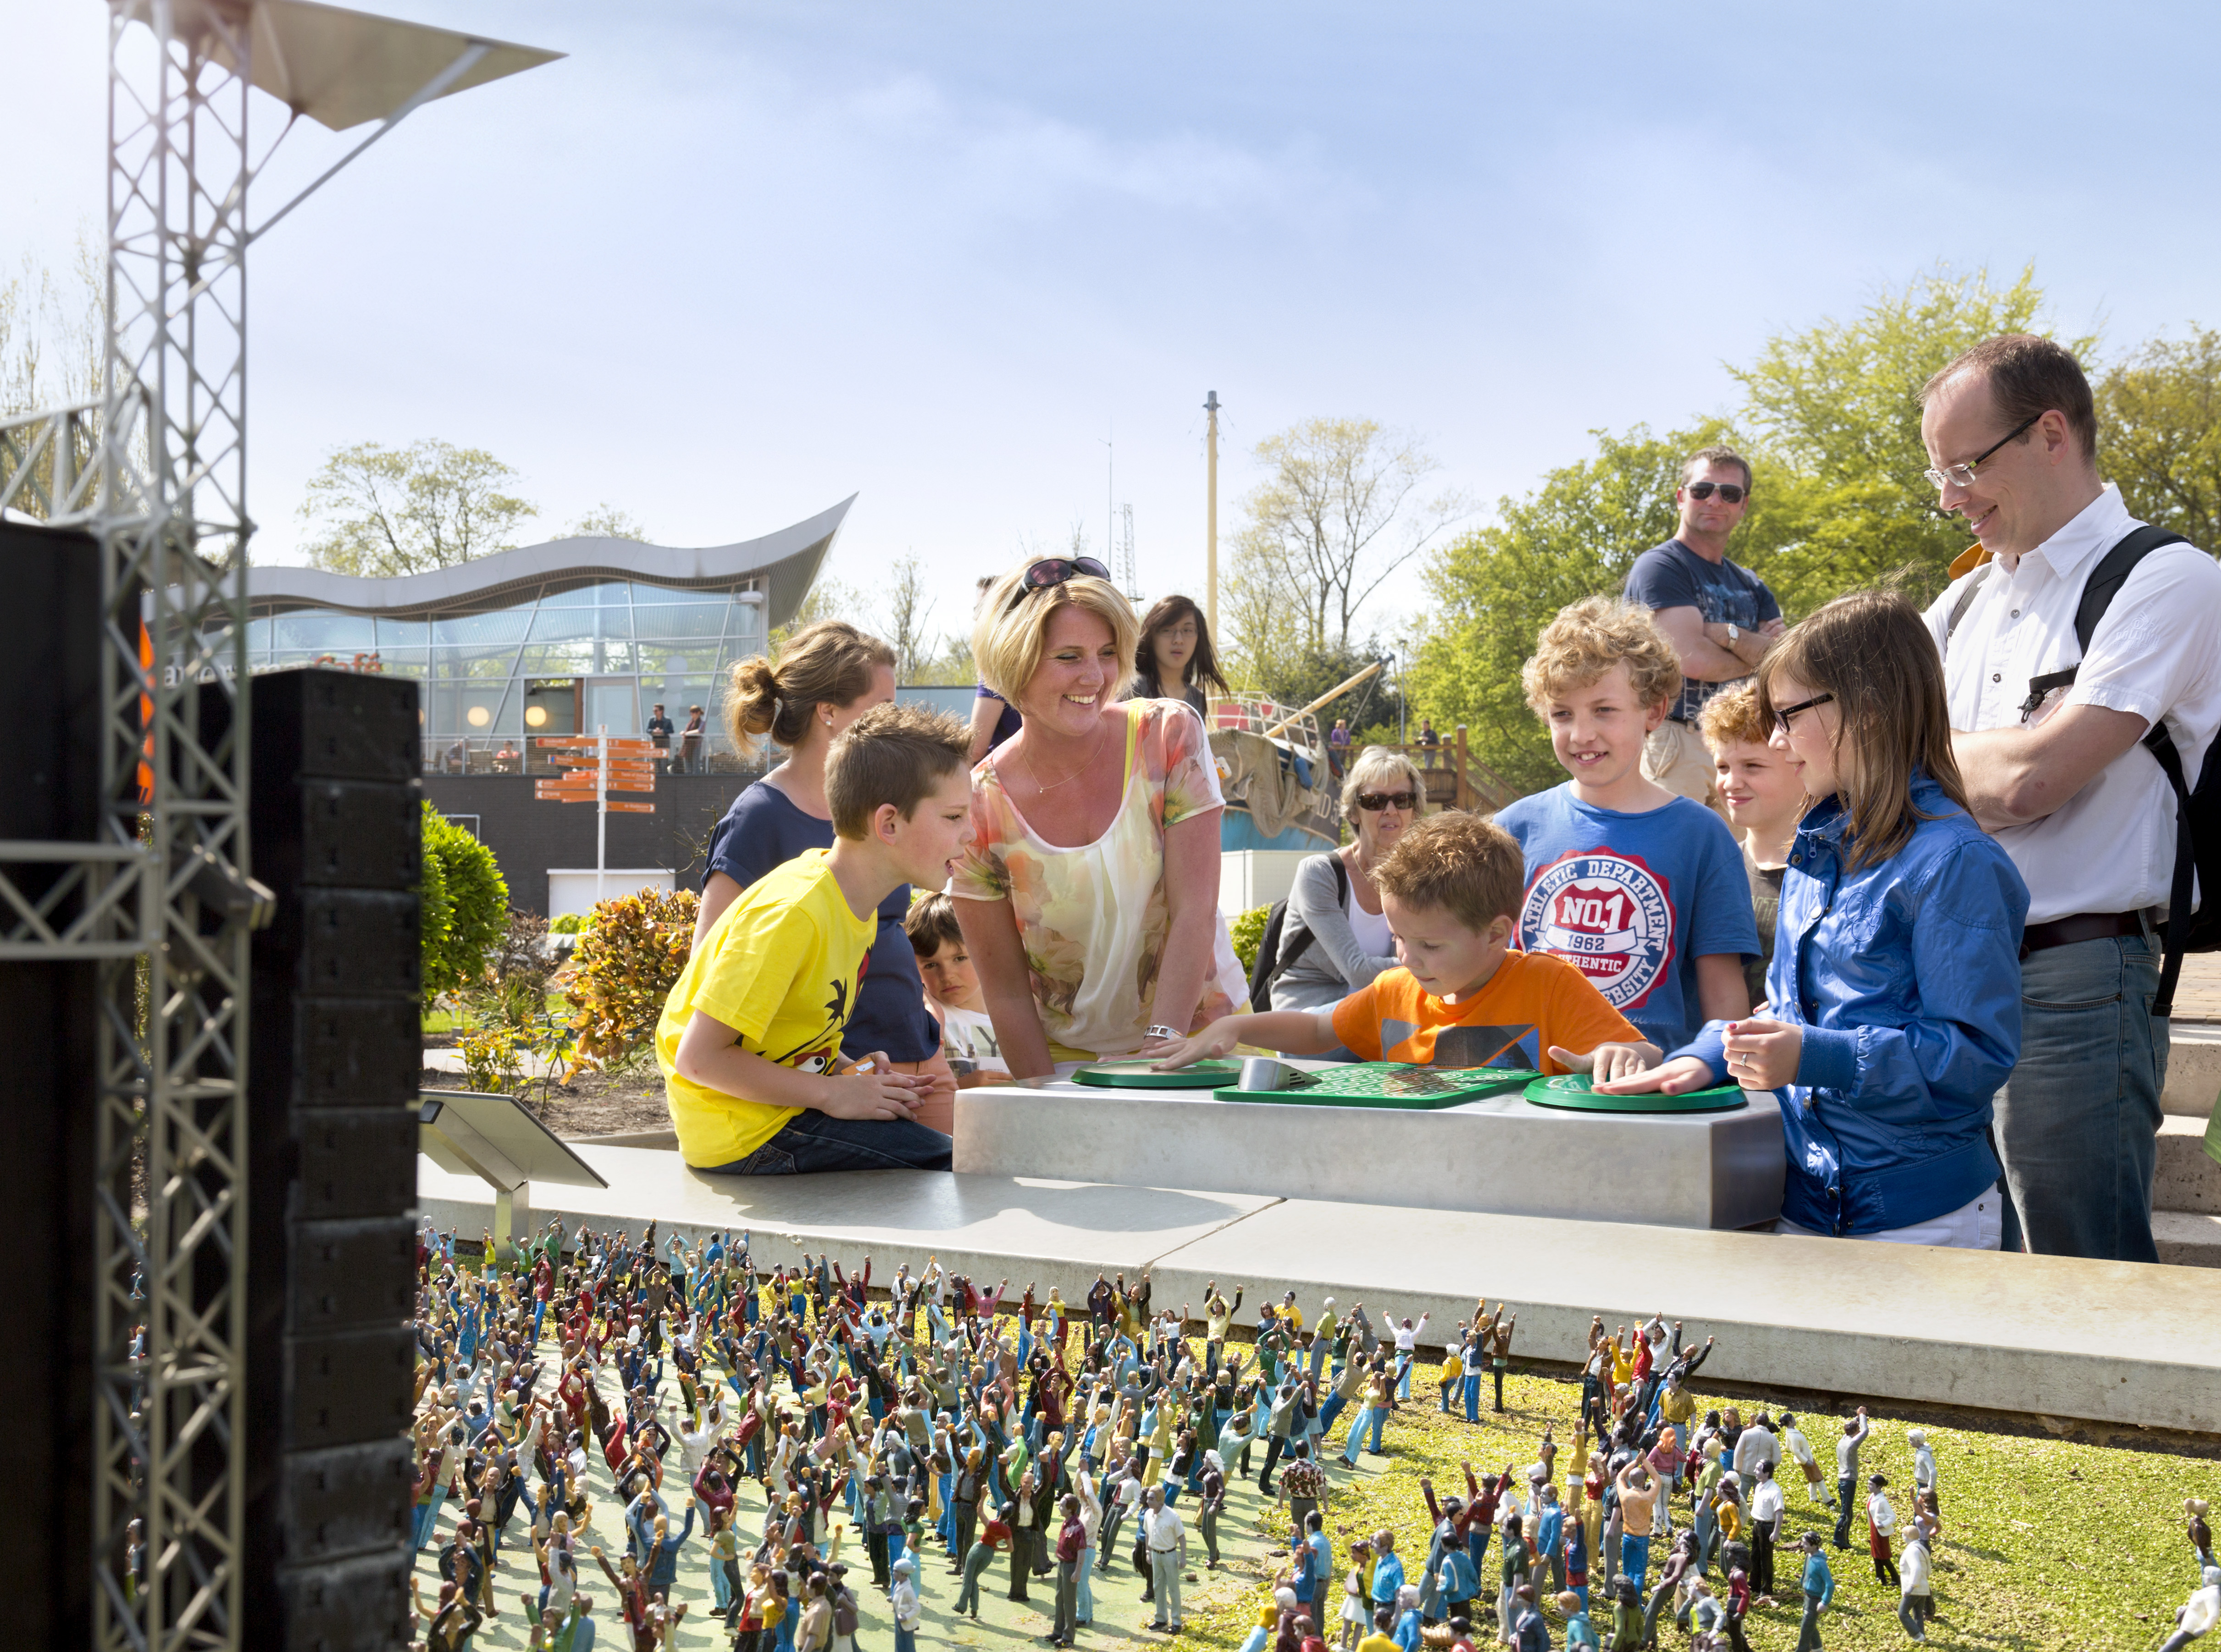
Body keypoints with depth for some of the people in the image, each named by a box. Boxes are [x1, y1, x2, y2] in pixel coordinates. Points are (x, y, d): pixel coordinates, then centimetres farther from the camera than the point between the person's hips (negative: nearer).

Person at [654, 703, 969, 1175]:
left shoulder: (853, 903, 5)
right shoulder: (793, 914, -24)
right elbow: (700, 1056, -24)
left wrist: (852, 1075, -1)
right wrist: (833, 1092, -19)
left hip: (790, 1101, 9)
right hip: (745, 1133, -9)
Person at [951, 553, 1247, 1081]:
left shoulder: (1171, 737, -7)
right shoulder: (980, 806, -9)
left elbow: (1194, 912, -11)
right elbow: (1006, 989, -5)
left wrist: (1162, 1043, -21)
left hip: (1199, 1033, 0)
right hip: (1067, 1057, 1)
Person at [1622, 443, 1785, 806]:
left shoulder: (1750, 586, 22)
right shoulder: (1659, 566, -1)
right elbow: (1694, 659, -14)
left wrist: (1726, 635, -9)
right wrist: (1759, 656, 4)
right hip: (1677, 743, -7)